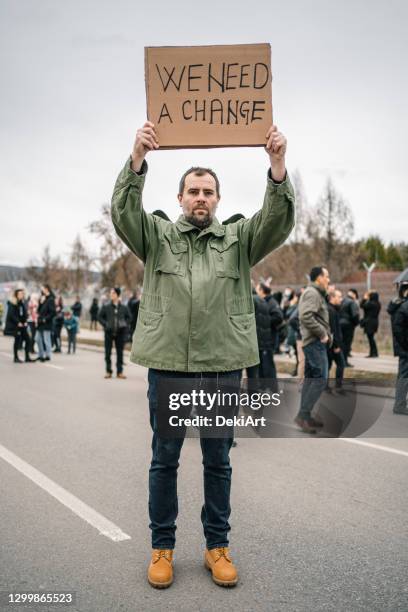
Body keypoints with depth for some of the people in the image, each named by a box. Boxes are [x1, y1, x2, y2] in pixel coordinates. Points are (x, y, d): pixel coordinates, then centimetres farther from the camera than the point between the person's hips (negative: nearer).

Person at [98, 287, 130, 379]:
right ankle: (108, 371, 14)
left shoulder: (123, 307, 1)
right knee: (108, 352, 4)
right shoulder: (106, 306, -2)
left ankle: (119, 372, 14)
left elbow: (128, 317, 14)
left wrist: (125, 324, 0)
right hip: (109, 332, 0)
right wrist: (105, 324, -7)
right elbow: (100, 316, 5)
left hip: (120, 333, 1)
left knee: (120, 352, 5)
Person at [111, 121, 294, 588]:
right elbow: (123, 212, -10)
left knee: (218, 461, 11)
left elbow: (279, 219, -7)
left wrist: (277, 164, -23)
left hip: (222, 367, 1)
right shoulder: (157, 237, 7)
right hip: (167, 365, 0)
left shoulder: (239, 239, 8)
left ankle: (217, 546, 26)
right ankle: (162, 547, 25)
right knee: (164, 459, 10)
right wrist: (137, 158, -25)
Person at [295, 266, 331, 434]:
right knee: (320, 378, -11)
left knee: (310, 378, 12)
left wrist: (326, 333, 9)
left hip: (312, 342, 11)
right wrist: (322, 333, -18)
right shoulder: (312, 293, -12)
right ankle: (303, 415, -11)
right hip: (315, 342, -11)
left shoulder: (315, 293, 20)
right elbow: (306, 317, -25)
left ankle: (305, 416, 17)